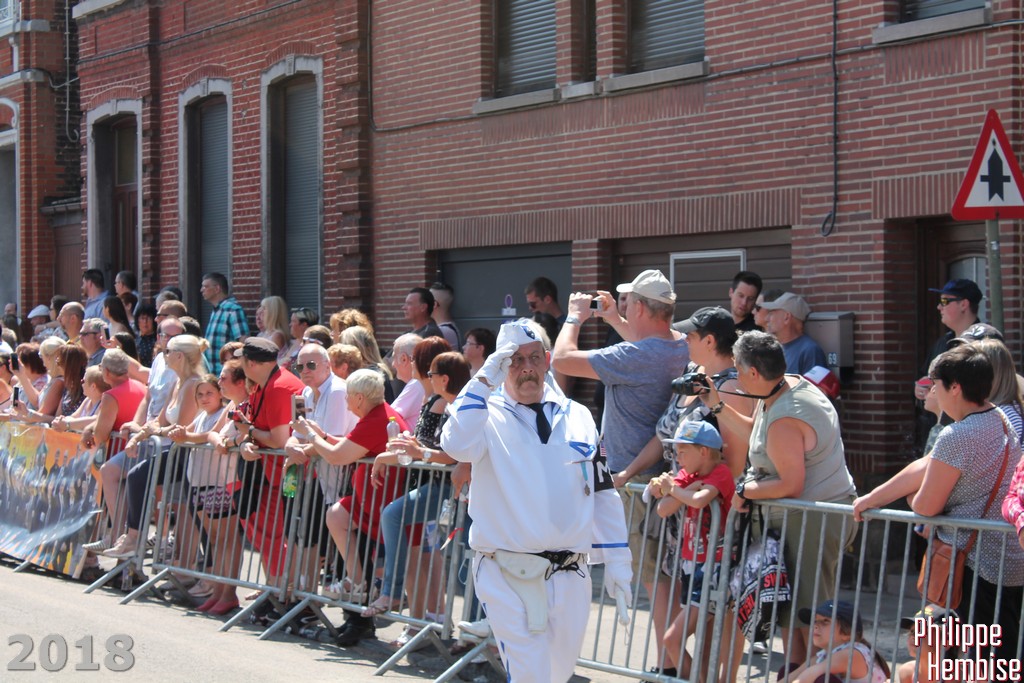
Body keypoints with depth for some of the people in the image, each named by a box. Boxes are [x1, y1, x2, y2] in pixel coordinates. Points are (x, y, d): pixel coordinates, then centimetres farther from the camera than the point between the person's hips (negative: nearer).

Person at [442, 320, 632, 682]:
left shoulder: (578, 417, 10)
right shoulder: (488, 414, -1)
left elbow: (603, 493, 13)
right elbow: (457, 446, -25)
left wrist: (616, 561, 10)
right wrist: (486, 378, -20)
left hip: (570, 577, 4)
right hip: (508, 576, -4)